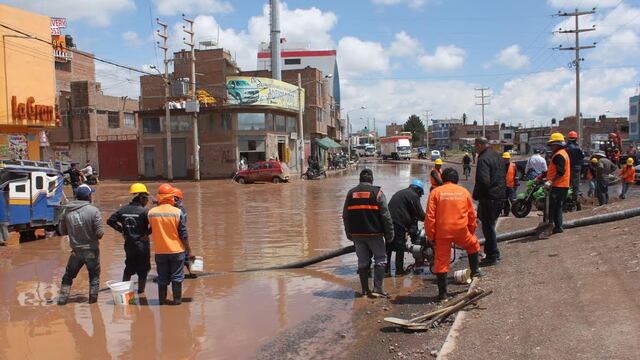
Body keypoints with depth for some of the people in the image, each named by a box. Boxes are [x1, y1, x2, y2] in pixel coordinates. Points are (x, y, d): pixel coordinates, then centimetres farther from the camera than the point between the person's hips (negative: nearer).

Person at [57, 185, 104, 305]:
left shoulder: (67, 211, -4)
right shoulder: (93, 211, -16)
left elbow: (62, 231, 5)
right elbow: (100, 234, -17)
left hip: (76, 251, 3)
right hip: (91, 251, -3)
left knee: (68, 276, 19)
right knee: (94, 277, 13)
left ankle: (62, 299, 19)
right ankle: (93, 300, 18)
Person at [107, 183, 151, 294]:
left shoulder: (123, 209, -1)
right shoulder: (144, 211, -17)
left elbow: (110, 221, 1)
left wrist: (121, 230, 4)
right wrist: (147, 234, -12)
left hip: (129, 244, 5)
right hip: (142, 244, -5)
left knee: (128, 268, 22)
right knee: (143, 270, 9)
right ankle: (140, 290, 13)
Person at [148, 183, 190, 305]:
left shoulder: (151, 212, -6)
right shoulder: (177, 212, -13)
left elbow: (152, 230, 9)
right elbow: (183, 234, -8)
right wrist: (188, 248, 3)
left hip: (160, 251, 2)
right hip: (176, 250, -2)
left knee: (162, 277, 14)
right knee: (177, 276, 9)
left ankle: (162, 299, 19)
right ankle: (177, 299, 13)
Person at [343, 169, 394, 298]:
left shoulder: (351, 193, 7)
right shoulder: (377, 192, -6)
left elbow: (345, 216, 12)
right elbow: (385, 215, -9)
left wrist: (349, 234, 20)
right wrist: (389, 234, -3)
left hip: (357, 234, 4)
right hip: (374, 233, -4)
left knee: (363, 261, 12)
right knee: (380, 259, 7)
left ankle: (365, 289, 15)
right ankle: (377, 288, -1)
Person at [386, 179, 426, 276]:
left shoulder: (399, 193, 27)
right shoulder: (413, 196, -2)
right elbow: (420, 214, -3)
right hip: (398, 224, -8)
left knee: (389, 246, 12)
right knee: (400, 247, 2)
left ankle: (386, 269, 12)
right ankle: (399, 270, 7)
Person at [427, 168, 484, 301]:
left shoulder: (436, 192, 0)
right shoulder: (464, 191, 6)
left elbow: (430, 216, -5)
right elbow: (472, 214, 11)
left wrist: (430, 235, 3)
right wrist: (472, 230, 25)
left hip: (442, 232, -1)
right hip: (461, 230, 1)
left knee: (441, 261, 4)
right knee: (473, 246, 31)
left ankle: (442, 292, 6)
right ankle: (475, 270, 34)